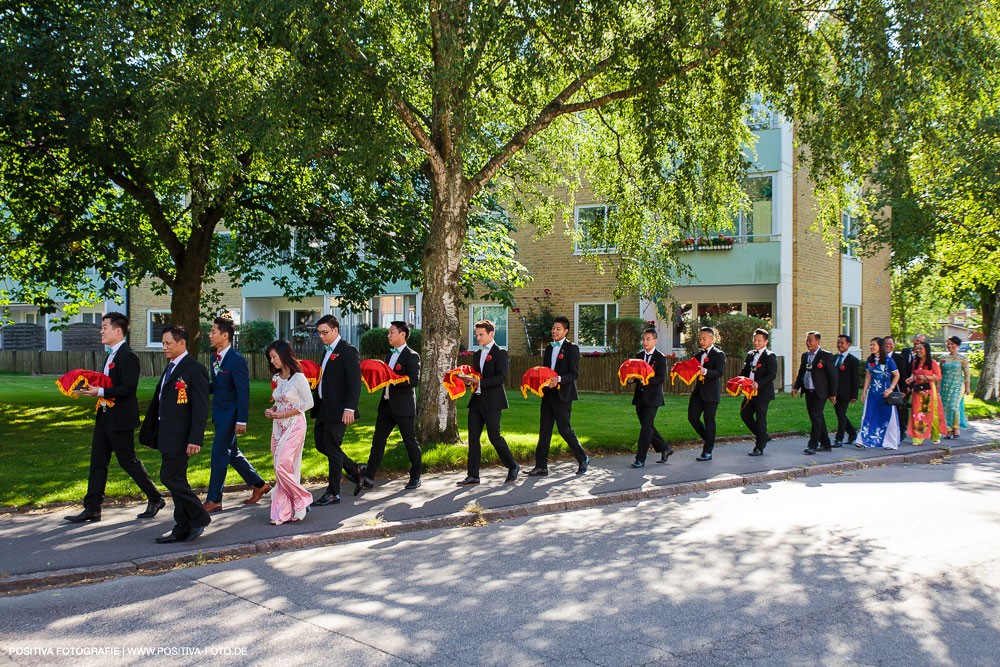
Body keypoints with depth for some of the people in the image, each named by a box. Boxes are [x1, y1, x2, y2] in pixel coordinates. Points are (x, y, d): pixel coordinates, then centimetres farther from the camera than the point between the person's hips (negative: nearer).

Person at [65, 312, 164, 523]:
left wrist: (101, 392, -23)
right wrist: (93, 388, 7)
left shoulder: (127, 356, -17)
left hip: (120, 419, -10)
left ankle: (155, 499, 13)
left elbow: (128, 388, -23)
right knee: (98, 461, 9)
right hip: (105, 417, 10)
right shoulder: (112, 354, 15)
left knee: (128, 461, -1)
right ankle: (92, 509, 13)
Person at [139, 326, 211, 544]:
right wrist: (149, 432, 21)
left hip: (180, 436, -9)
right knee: (176, 479, 11)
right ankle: (183, 529, 17)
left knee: (170, 477, -10)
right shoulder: (171, 368, 16)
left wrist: (195, 439, -22)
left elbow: (201, 407, -17)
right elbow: (158, 401, 21)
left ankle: (199, 518, 4)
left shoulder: (195, 369, -13)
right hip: (168, 436, 10)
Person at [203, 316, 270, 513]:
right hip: (220, 415, 9)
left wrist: (241, 421, -20)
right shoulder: (215, 357, 10)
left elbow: (243, 392, -18)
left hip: (230, 416, -9)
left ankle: (213, 500, 3)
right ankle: (259, 484, 29)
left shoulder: (237, 360, -17)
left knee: (219, 454, -5)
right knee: (231, 453, 16)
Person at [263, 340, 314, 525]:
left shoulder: (298, 378, -11)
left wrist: (285, 414, -15)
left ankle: (301, 500, 1)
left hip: (294, 426, -7)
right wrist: (271, 410, 0)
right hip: (278, 427, 7)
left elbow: (309, 403, -12)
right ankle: (282, 512, 8)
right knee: (280, 468, 5)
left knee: (284, 466, -17)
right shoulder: (276, 378, 12)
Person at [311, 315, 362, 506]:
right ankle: (354, 470, 30)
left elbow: (355, 382, -18)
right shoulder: (328, 351, 16)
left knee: (332, 449, -3)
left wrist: (349, 408, -24)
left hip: (338, 409, -9)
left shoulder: (348, 351, -13)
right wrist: (316, 404, 19)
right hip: (324, 408, 9)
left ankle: (333, 494, 7)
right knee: (321, 444, 13)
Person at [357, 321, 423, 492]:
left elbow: (414, 380, -20)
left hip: (404, 407, -8)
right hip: (387, 405, 8)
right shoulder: (390, 355, 17)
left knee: (410, 442, 4)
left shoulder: (411, 356, -9)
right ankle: (368, 477, 4)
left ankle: (415, 478, 17)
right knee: (378, 440, 4)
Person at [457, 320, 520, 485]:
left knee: (494, 437, -4)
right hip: (476, 400, 7)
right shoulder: (477, 354, 18)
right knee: (473, 438, 3)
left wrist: (480, 382, -20)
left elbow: (501, 377, -16)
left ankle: (513, 467, 17)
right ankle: (473, 476, 6)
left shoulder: (500, 353, -6)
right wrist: (468, 380, 1)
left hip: (492, 402, -7)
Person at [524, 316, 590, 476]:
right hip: (548, 393, 7)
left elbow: (574, 373, -12)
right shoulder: (549, 349, 17)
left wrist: (558, 379, -26)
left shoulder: (572, 348, -5)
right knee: (544, 429, 5)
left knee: (564, 428, -6)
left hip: (563, 395, -7)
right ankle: (541, 467, 7)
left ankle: (583, 459, 13)